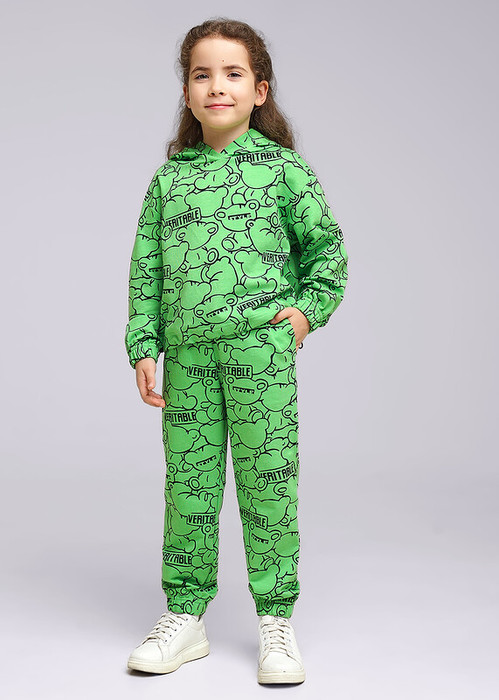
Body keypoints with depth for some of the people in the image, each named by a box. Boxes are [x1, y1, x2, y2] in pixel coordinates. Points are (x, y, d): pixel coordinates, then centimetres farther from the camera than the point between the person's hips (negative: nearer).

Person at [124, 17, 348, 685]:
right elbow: (146, 268, 11)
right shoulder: (168, 177, 12)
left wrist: (309, 308, -1)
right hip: (188, 354, 3)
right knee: (188, 482, 7)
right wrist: (144, 346, 4)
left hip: (262, 344, -3)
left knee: (267, 478, 1)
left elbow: (326, 244, 11)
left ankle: (276, 619, 14)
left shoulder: (282, 165, 4)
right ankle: (185, 615, 21)